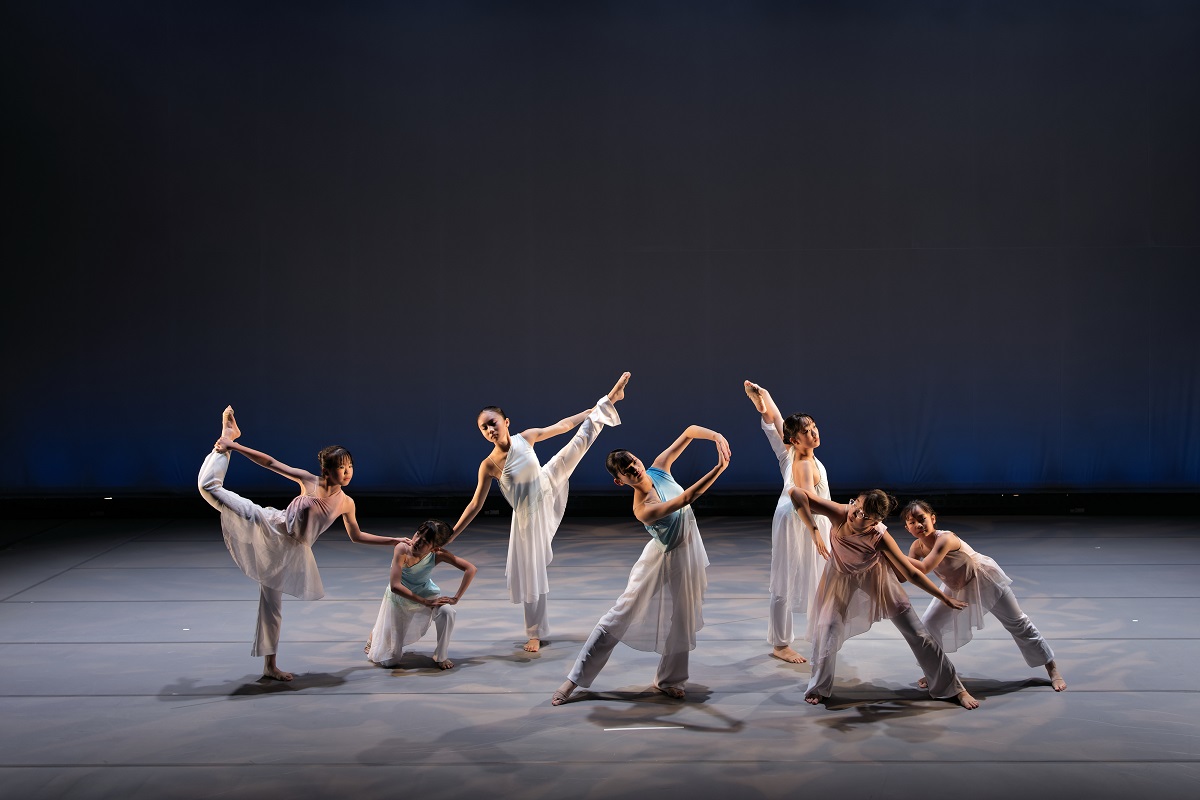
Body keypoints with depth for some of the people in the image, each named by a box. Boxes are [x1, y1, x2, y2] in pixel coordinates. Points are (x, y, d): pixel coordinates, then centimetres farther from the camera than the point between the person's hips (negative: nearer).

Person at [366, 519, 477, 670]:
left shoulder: (439, 555, -28)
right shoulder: (402, 549, -34)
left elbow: (471, 569, -27)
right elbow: (395, 586, -36)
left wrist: (456, 598, -31)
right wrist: (426, 602, -36)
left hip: (425, 593, 2)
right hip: (399, 597, -1)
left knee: (446, 611, -33)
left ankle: (440, 657, -7)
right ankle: (376, 634, 38)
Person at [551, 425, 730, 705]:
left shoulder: (659, 469, -15)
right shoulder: (643, 509, -33)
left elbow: (689, 432, -14)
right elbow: (687, 497, -38)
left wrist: (716, 436, -34)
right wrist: (719, 468, -43)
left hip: (687, 554, 6)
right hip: (665, 558, -6)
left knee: (681, 620, 13)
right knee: (621, 614, 0)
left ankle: (668, 680, 31)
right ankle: (575, 679, 8)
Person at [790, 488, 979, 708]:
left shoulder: (880, 538, -35)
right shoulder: (839, 513, -34)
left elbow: (911, 573, -24)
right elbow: (797, 492, -35)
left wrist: (944, 597, -18)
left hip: (876, 582, -1)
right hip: (842, 582, 1)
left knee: (919, 636, 2)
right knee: (827, 633, -5)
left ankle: (954, 688, 16)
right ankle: (818, 688, 20)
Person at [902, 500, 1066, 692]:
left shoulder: (945, 539, -39)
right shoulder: (917, 547, -17)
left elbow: (923, 569, -50)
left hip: (983, 580, -6)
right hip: (956, 588, 6)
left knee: (1017, 624, 6)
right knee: (928, 625, -2)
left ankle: (1052, 668, 20)